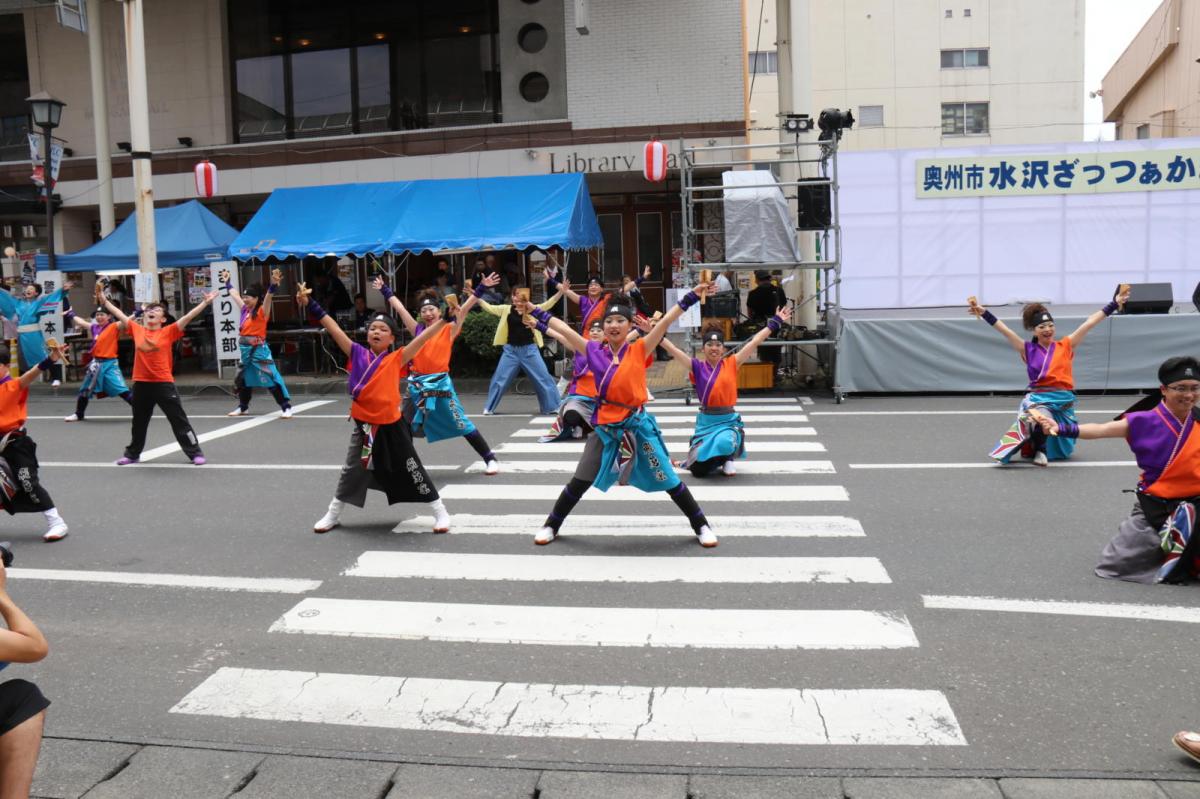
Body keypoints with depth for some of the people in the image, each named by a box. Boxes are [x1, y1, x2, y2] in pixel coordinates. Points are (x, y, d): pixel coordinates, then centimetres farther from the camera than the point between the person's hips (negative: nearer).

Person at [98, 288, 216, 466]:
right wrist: (105, 301, 21)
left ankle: (195, 453, 5)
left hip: (164, 384, -4)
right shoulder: (137, 330, 7)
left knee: (179, 420, 0)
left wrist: (205, 303, -16)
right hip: (141, 384, 4)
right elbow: (119, 315, 17)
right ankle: (132, 454, 34)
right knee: (139, 422, 19)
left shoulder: (168, 332, -3)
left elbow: (188, 317, -10)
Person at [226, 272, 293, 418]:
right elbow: (234, 295, 25)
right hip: (246, 352, 8)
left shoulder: (262, 311, -10)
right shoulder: (245, 310, 10)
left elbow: (268, 297, -28)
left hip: (259, 351, -8)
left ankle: (286, 407, -12)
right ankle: (243, 408, 37)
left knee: (271, 379, -13)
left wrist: (273, 285, -44)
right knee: (242, 379, 19)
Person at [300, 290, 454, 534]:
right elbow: (334, 329, -2)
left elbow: (422, 338, -12)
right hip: (363, 425, 3)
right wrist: (310, 305, -5)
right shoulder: (358, 354, 0)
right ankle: (333, 515, 34)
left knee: (412, 471, 4)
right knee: (351, 472, 16)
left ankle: (440, 513, 15)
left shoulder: (397, 358, -6)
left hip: (391, 426, -2)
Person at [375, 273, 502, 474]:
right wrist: (385, 290, 20)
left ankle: (490, 459, 4)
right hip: (417, 385, 4)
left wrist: (482, 288, -13)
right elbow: (399, 308, 15)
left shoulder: (449, 330, 1)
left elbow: (464, 309, -7)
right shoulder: (418, 330, 10)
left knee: (462, 425, -3)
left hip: (440, 384, -4)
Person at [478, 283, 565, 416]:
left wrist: (560, 292, -20)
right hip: (511, 350, 0)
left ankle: (552, 406, 16)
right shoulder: (506, 309, 2)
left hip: (530, 349, 0)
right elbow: (488, 307, 1)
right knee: (499, 379, 4)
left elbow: (548, 304, -8)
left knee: (543, 378, 2)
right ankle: (489, 408, 18)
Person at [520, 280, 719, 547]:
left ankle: (701, 526, 17)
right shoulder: (595, 351, 2)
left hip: (637, 426, -2)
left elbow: (666, 321, -9)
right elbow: (564, 329, 7)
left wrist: (692, 296, -13)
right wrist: (536, 311, 12)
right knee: (579, 482, 6)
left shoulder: (639, 349, -3)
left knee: (669, 481, 4)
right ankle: (551, 525, 23)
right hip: (605, 428, 2)